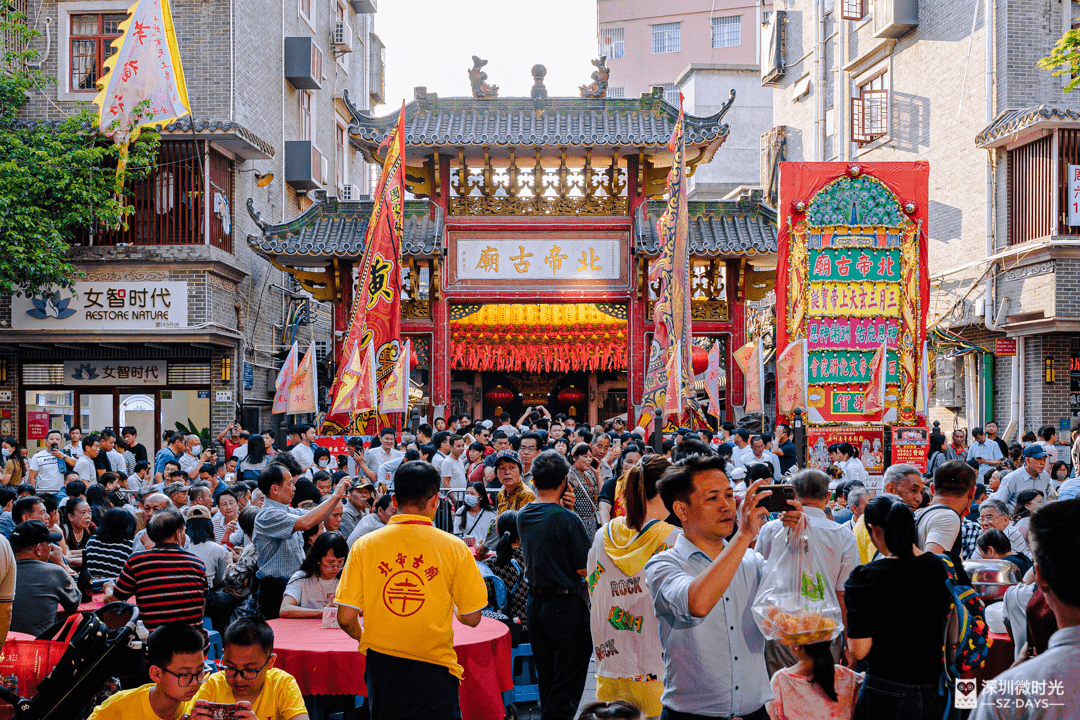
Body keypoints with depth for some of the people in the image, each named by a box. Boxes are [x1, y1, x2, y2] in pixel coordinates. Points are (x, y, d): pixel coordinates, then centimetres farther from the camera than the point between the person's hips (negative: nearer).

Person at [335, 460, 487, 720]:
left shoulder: (364, 546, -5)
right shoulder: (454, 548, -8)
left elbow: (346, 618, -6)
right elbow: (471, 618, -5)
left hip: (381, 664, 2)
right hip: (433, 667, -2)